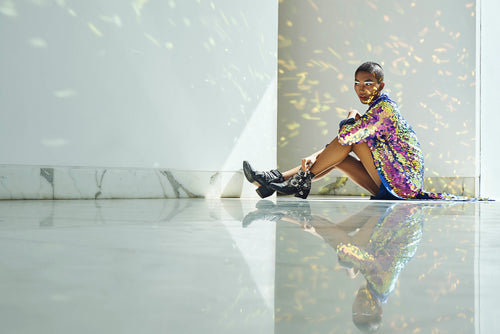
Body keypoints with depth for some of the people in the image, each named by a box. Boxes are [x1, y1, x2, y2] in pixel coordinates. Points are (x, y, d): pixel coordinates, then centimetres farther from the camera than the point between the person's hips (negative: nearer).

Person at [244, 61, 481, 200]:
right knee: (337, 157, 6)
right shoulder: (375, 110, 16)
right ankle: (277, 179, -1)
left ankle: (304, 178, -9)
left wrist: (351, 118, -2)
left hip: (403, 183, -9)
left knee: (351, 137, -13)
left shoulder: (384, 107, -14)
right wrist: (314, 158, -3)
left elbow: (346, 135, -24)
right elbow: (339, 142, 12)